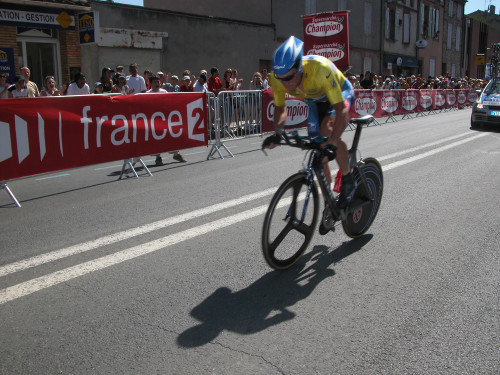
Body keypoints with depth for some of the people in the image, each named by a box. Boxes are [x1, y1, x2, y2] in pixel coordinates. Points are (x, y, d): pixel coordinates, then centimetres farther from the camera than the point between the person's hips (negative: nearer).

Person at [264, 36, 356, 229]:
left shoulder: (320, 69, -42)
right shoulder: (278, 77, -27)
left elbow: (341, 110, -43)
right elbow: (280, 107, -9)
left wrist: (331, 143, -54)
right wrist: (277, 132, -28)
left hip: (341, 93, -5)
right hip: (316, 100, 5)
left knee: (328, 130, -34)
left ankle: (348, 180, -11)